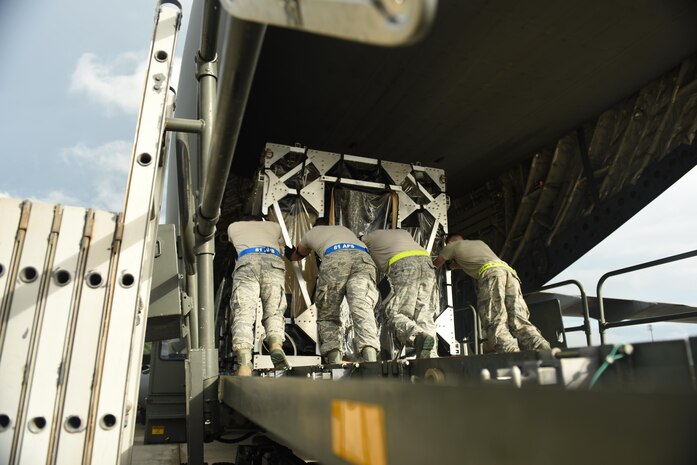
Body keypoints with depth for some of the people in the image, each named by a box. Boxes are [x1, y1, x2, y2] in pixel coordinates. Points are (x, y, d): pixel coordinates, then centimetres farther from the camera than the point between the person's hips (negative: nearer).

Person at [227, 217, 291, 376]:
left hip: (247, 261, -1)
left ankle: (244, 362, -35)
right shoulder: (274, 226, 39)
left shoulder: (233, 226, 37)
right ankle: (276, 344, -30)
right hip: (274, 262, 1)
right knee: (274, 312, 2)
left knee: (243, 314, -12)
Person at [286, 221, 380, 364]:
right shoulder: (344, 229, 45)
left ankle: (334, 360, -15)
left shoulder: (311, 233, 38)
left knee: (327, 317, 7)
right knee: (363, 310, -14)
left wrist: (288, 251, 78)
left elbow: (295, 256, 54)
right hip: (363, 258, 2)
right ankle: (370, 358, -37)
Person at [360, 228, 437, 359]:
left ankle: (420, 335, -35)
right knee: (424, 314, 2)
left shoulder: (368, 238, 28)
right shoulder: (404, 232, 40)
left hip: (403, 264, -5)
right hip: (426, 261, 5)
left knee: (395, 314, -7)